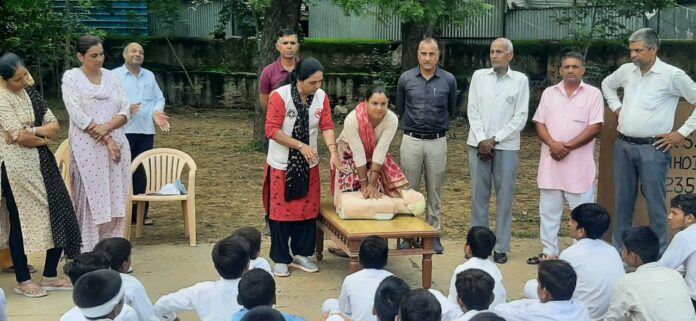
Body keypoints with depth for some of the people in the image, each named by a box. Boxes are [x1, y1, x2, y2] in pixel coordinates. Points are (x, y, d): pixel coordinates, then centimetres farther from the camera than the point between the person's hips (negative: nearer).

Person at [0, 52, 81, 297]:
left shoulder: (30, 93, 11)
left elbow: (55, 127, 6)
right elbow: (20, 137, -18)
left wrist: (31, 131, -11)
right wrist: (43, 136, -1)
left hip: (41, 162, 7)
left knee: (59, 215, 5)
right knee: (21, 221, 2)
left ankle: (50, 276, 17)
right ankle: (23, 281, 15)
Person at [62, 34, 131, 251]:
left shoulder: (111, 77, 11)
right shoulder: (71, 78, -2)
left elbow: (125, 111, 5)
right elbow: (77, 115, -11)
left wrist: (108, 126, -15)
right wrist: (106, 140, -15)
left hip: (117, 146, 4)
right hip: (88, 149, -4)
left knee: (115, 201, 5)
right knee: (90, 201, -3)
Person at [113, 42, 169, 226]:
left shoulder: (149, 76, 17)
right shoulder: (114, 76, 0)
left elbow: (159, 98, 15)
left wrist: (157, 112, -5)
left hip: (146, 131, 5)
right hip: (123, 131, -5)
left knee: (143, 173, 6)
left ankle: (140, 213, 14)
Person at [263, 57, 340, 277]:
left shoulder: (321, 96, -4)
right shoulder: (280, 96, -19)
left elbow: (327, 125, -5)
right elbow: (272, 130, -19)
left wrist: (333, 151, -21)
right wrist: (301, 146, -23)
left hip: (308, 164, 5)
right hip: (282, 164, -4)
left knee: (307, 209, 8)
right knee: (281, 210, 3)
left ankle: (300, 254, 23)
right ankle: (280, 259, 16)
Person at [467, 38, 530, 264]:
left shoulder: (520, 80, 1)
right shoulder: (479, 76, 7)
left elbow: (520, 117, -3)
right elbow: (472, 111, 3)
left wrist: (495, 139, -8)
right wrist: (482, 140, -8)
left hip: (506, 146, -2)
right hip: (478, 144, 2)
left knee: (505, 197, 1)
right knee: (479, 195, 5)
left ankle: (501, 247, 8)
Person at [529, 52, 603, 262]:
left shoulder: (593, 94, -1)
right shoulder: (549, 93, 11)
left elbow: (595, 127, -8)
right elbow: (539, 123, 6)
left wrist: (568, 146, -14)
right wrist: (553, 144, -12)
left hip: (579, 162, -4)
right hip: (551, 160, 4)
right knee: (548, 210, 10)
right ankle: (549, 252, 20)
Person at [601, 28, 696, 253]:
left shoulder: (672, 75, -9)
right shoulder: (626, 70, 7)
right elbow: (607, 84, 29)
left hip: (652, 148, -5)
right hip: (623, 146, 5)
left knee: (655, 204, -1)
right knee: (623, 202, 12)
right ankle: (619, 251, 22)